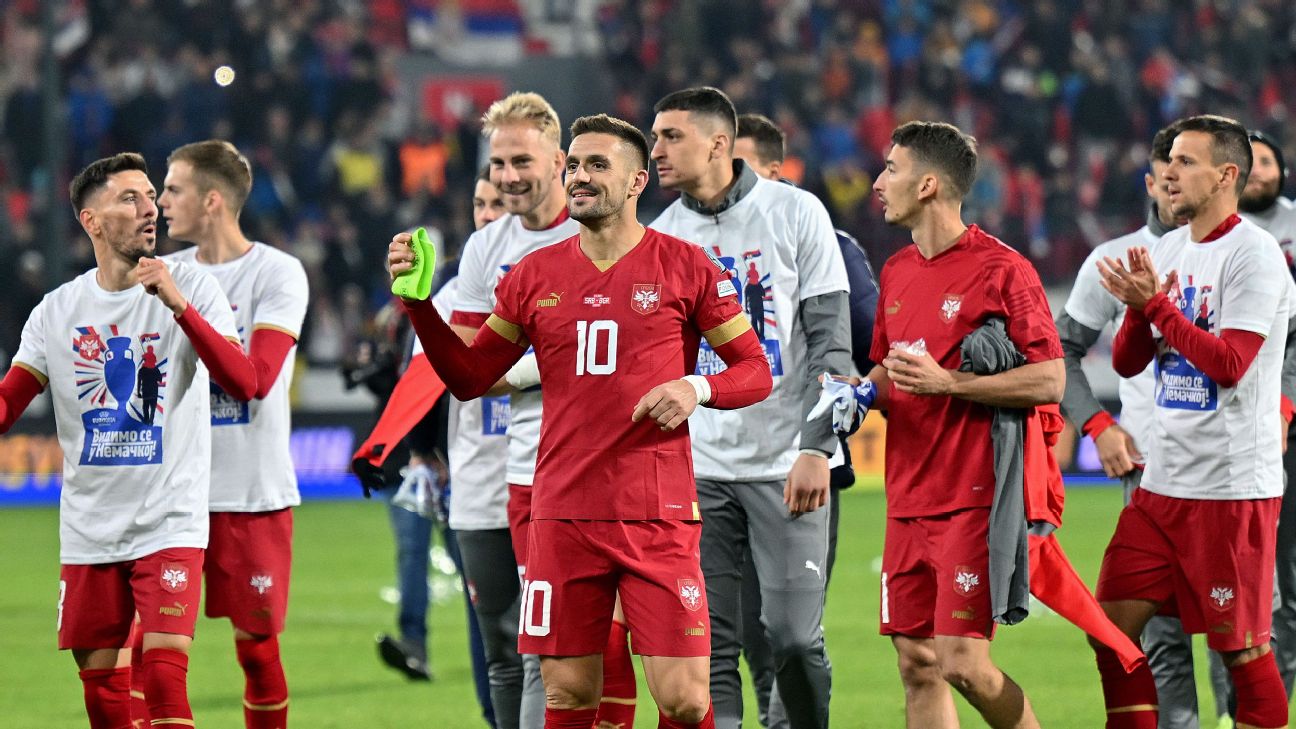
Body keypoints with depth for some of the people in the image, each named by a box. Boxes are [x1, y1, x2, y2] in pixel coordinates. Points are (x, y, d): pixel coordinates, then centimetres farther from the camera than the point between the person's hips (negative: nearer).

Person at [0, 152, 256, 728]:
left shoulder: (193, 289, -4)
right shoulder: (57, 311, 5)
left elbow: (243, 383, -17)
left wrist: (179, 306, -28)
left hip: (170, 524, -4)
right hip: (88, 526, 4)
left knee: (163, 671, -17)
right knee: (101, 682, 7)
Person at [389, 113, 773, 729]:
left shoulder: (685, 267, 2)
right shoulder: (536, 275, 10)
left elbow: (756, 371, 6)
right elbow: (469, 377, 15)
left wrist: (698, 388, -14)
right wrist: (418, 303, 3)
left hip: (658, 515, -3)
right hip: (564, 514, 3)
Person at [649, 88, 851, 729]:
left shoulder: (794, 213, -1)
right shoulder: (663, 235, 9)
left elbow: (831, 339, -3)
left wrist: (815, 448, -12)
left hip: (785, 462, -3)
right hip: (699, 469, 3)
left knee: (793, 638, -7)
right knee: (710, 646, -2)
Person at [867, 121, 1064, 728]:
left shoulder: (1001, 269, -9)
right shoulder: (896, 272, 15)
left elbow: (1049, 381, -13)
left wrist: (946, 382, -18)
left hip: (972, 497, -7)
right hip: (907, 499, 7)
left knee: (962, 664, -12)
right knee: (916, 666, 4)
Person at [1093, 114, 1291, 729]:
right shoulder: (1169, 250, 13)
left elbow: (1229, 364, -20)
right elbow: (1126, 362, 12)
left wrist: (1156, 303, -18)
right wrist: (1138, 307, -7)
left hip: (1233, 487, -8)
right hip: (1162, 483, 8)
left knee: (1242, 648, -4)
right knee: (1114, 625, 5)